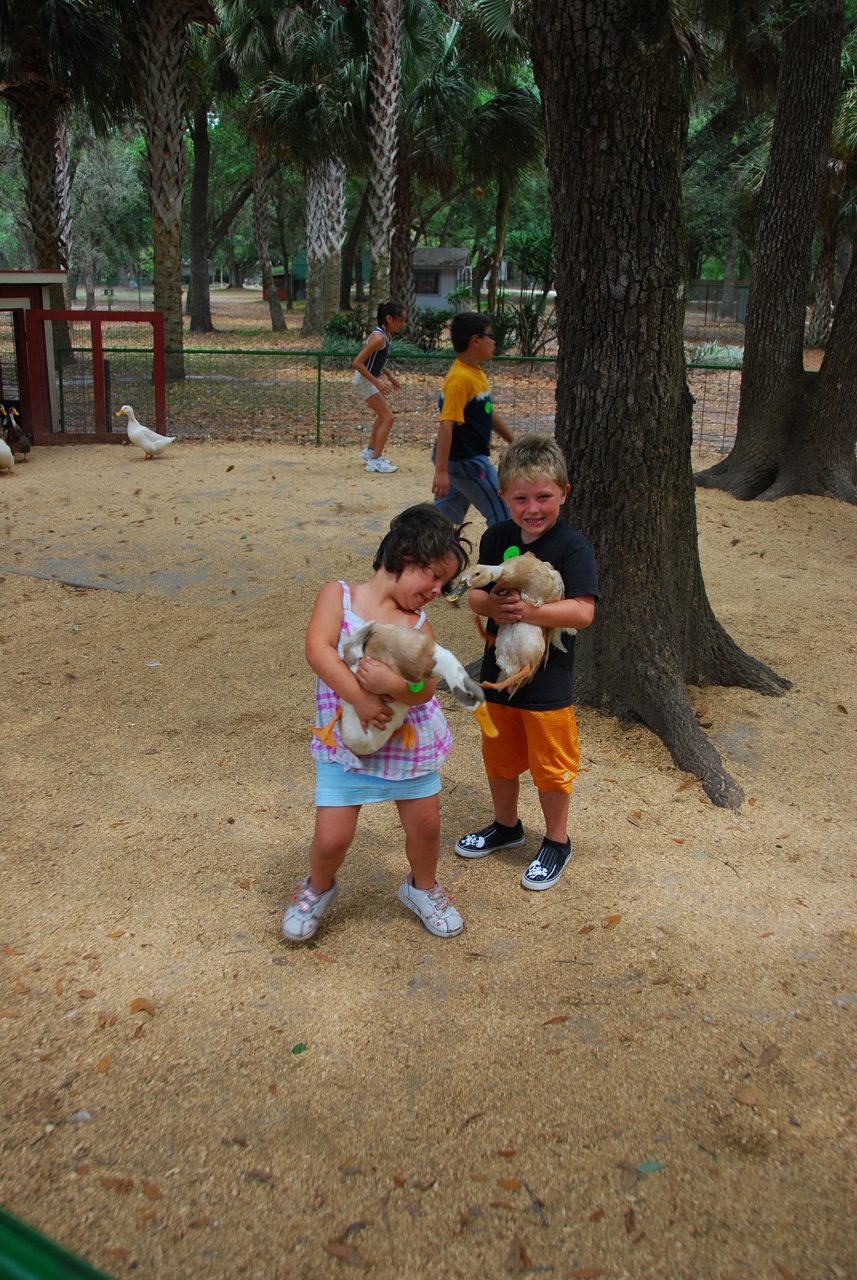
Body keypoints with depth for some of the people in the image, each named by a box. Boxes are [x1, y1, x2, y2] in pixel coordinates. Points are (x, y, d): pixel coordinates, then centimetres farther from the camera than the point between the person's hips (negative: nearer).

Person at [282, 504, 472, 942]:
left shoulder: (417, 625, 0)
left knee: (424, 825, 12)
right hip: (345, 743, -3)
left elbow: (425, 689, -13)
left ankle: (422, 888, 42)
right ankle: (318, 888, 31)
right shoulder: (338, 594, -6)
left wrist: (393, 684, -34)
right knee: (331, 839, -3)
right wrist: (359, 697, -27)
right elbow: (318, 650, -21)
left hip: (409, 740, 3)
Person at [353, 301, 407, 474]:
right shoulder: (378, 337, -26)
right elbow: (357, 362, -28)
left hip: (370, 378, 10)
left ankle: (370, 451, 40)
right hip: (365, 380, -10)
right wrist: (377, 383, -27)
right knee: (388, 417, -11)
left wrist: (389, 376, 11)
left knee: (383, 415, 24)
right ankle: (375, 460, -6)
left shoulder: (385, 335, 3)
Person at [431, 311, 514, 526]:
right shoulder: (460, 378, -21)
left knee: (446, 515, 14)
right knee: (501, 513, 2)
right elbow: (446, 424, -27)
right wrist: (441, 471, -32)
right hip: (466, 461, -9)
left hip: (471, 457, 9)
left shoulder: (476, 372, 10)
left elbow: (488, 412, 22)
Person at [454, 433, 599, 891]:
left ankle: (556, 841, 30)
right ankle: (505, 825, 44)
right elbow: (474, 593, 4)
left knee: (549, 766, 8)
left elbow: (583, 611, -23)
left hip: (548, 677, -5)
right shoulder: (496, 538, 0)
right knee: (498, 755, 21)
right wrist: (491, 605, -18)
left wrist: (528, 610, -33)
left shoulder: (572, 546, -16)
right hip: (499, 667, 5)